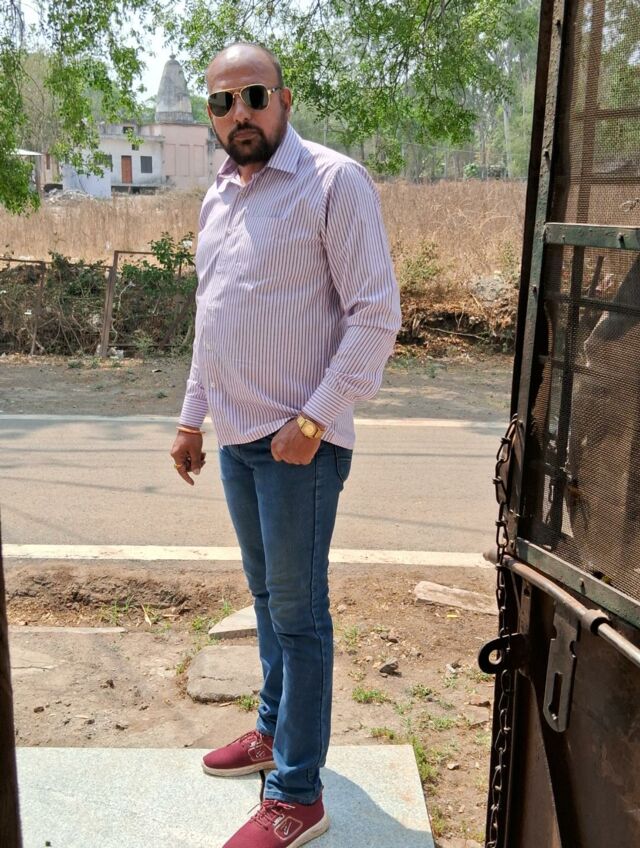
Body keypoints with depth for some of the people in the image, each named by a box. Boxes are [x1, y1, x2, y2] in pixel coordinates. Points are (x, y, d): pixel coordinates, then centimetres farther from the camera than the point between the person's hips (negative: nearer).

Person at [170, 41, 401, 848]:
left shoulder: (333, 181, -10)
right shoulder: (218, 195, 13)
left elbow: (376, 312, -14)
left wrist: (315, 419, -18)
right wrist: (192, 417, 19)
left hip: (297, 441, -7)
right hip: (235, 438, 7)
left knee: (297, 613, 2)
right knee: (266, 596, 19)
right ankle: (275, 728, 38)